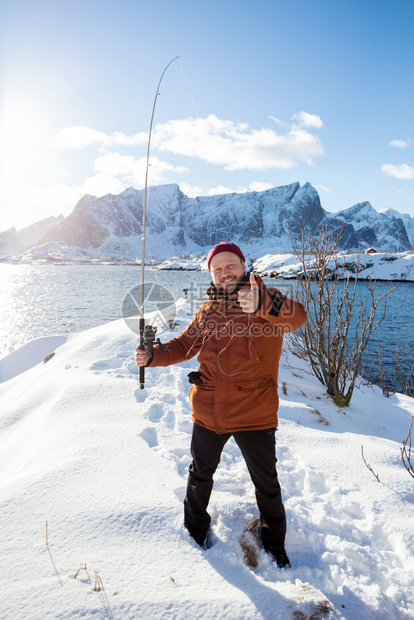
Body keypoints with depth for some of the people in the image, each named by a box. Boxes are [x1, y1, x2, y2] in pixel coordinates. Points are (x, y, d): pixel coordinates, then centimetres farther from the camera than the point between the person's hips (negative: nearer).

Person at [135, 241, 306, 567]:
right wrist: (153, 355, -8)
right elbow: (183, 345, 11)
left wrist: (263, 304, -53)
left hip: (254, 414, -3)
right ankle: (196, 529, 51)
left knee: (266, 483, 16)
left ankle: (274, 542, 44)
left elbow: (298, 316, -32)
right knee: (200, 474, 24)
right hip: (208, 412, 4)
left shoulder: (267, 300, -10)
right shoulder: (208, 310, 5)